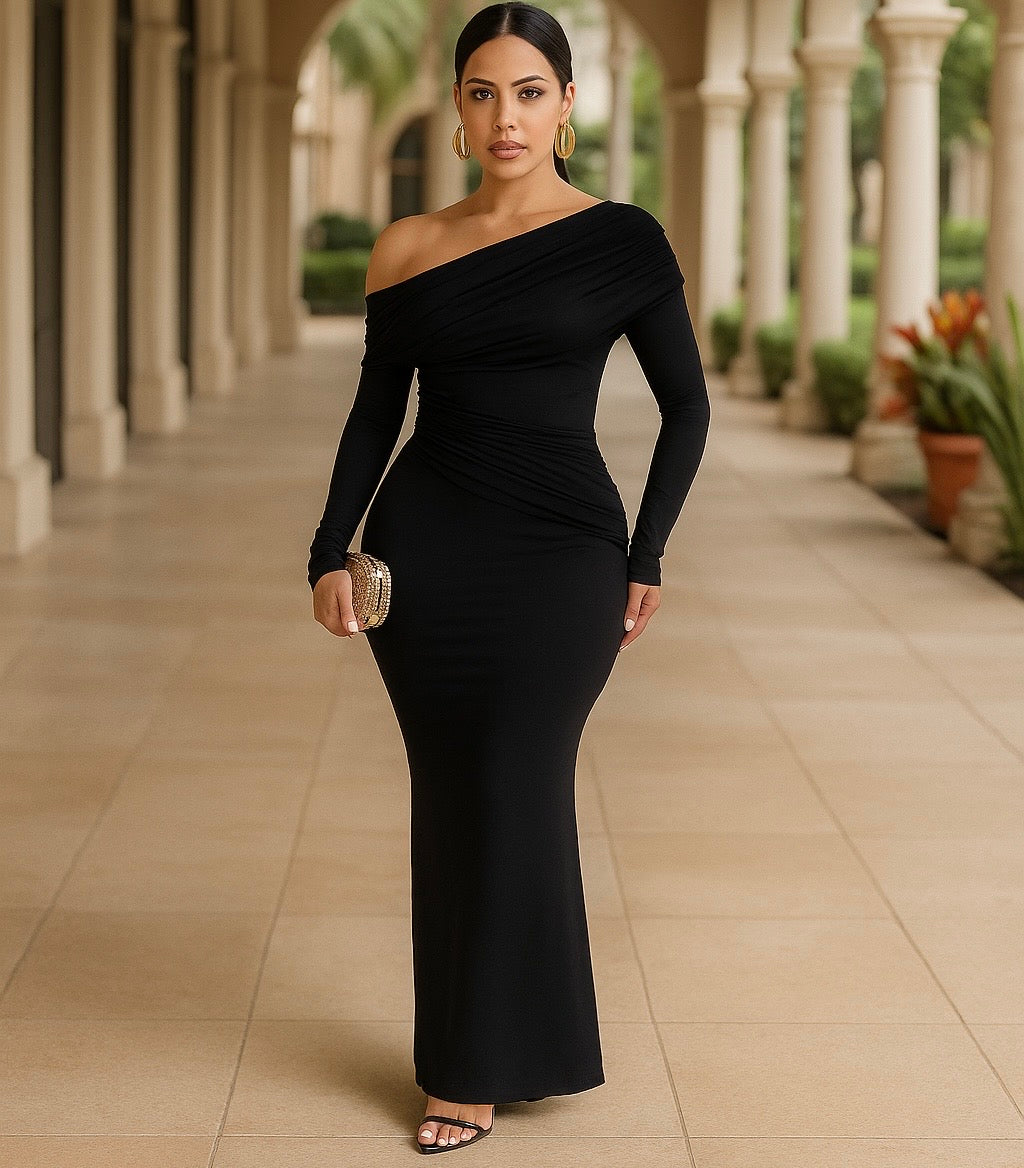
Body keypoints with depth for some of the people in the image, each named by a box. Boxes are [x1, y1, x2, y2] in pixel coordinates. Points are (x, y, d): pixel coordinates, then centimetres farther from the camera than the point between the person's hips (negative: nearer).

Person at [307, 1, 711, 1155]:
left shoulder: (622, 239, -3)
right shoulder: (406, 248, 4)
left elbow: (686, 407, 3)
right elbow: (376, 410, 9)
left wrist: (645, 559, -1)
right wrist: (331, 552, -1)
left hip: (561, 552, -2)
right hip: (428, 549, 3)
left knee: (513, 795, -1)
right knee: (450, 799, 7)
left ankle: (480, 1066, 13)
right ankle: (473, 1053, 22)